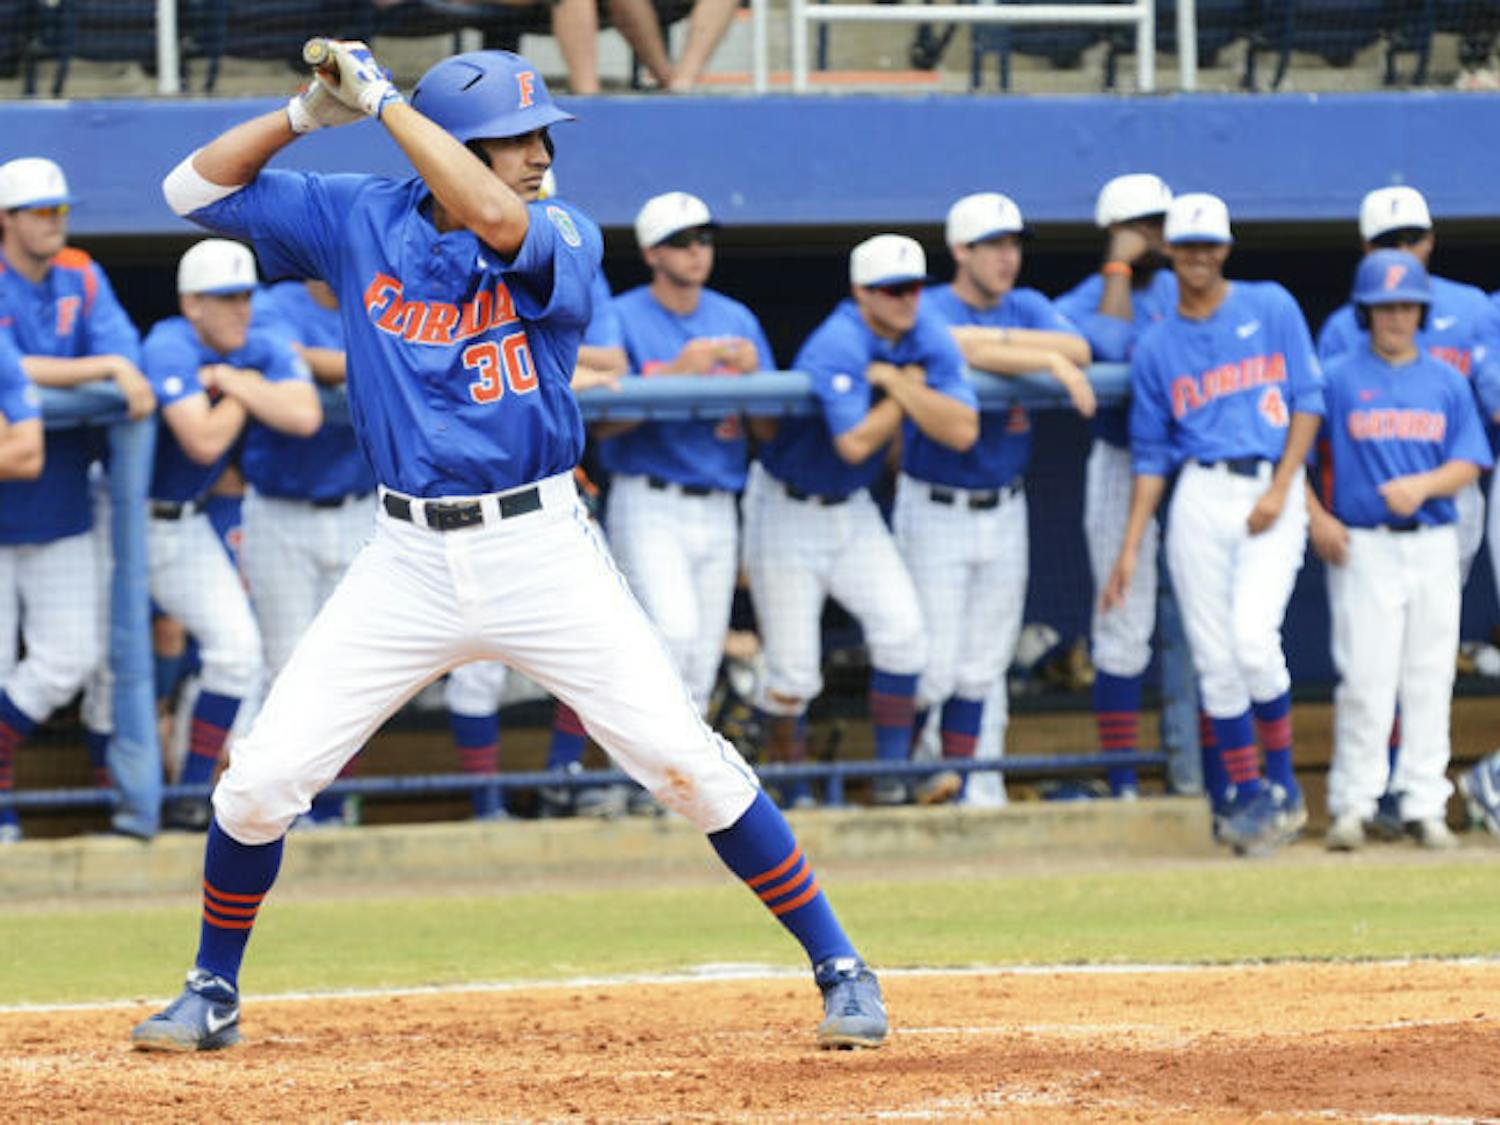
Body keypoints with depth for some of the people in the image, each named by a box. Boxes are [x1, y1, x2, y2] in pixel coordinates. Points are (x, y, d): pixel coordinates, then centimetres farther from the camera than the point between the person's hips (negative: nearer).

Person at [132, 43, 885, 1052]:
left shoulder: (565, 240, -5)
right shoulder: (361, 222, 3)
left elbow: (498, 221, -29)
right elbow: (197, 187, 4)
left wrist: (385, 101, -22)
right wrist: (311, 111, -8)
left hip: (541, 549, -2)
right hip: (409, 561, 2)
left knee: (685, 761, -9)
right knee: (260, 781, -1)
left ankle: (839, 968, 3)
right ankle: (213, 994, 20)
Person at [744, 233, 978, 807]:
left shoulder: (928, 339, -6)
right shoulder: (837, 346, -25)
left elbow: (962, 432, -16)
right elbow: (855, 442, -34)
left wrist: (894, 382, -23)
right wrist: (911, 391, -19)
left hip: (852, 511, 5)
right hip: (787, 511, -5)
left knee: (901, 627, -13)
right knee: (793, 671, -4)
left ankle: (892, 777, -4)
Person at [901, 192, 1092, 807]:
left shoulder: (1028, 308, 8)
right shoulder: (930, 310, -9)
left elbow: (1079, 348, -11)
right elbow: (969, 352, -29)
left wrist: (997, 341, -18)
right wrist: (1050, 361, -27)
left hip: (1004, 512, 5)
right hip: (935, 512, -5)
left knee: (985, 668, 9)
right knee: (933, 667, -8)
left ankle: (979, 791, 16)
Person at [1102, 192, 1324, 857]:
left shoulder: (1272, 309, 6)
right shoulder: (1156, 347, 11)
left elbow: (1308, 401, 3)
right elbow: (1151, 455, 13)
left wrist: (1280, 489, -9)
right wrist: (1129, 549, 6)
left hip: (1274, 497, -3)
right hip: (1200, 497, 3)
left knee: (1253, 638, -19)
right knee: (1215, 658, -2)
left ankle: (1281, 784, -2)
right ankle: (1248, 798, 8)